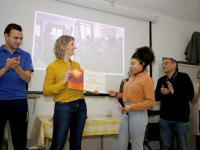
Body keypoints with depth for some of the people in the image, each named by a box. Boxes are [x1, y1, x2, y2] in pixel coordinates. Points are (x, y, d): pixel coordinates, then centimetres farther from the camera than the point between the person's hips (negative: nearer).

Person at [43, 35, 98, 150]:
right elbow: (46, 91, -8)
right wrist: (63, 82, -20)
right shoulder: (53, 66, -5)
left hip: (81, 106, 6)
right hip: (63, 107, -5)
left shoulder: (77, 65, 11)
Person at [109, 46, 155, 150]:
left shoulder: (146, 79, -8)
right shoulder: (132, 78, 12)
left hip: (138, 115, -7)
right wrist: (117, 94, 12)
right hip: (126, 114, 7)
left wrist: (132, 107, -16)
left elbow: (151, 102, -11)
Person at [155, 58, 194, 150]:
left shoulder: (184, 77, -3)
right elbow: (156, 97, 6)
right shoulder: (161, 80, 7)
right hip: (165, 119, 3)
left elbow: (190, 95, -12)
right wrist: (161, 92, -16)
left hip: (181, 118, -2)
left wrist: (174, 92, -25)